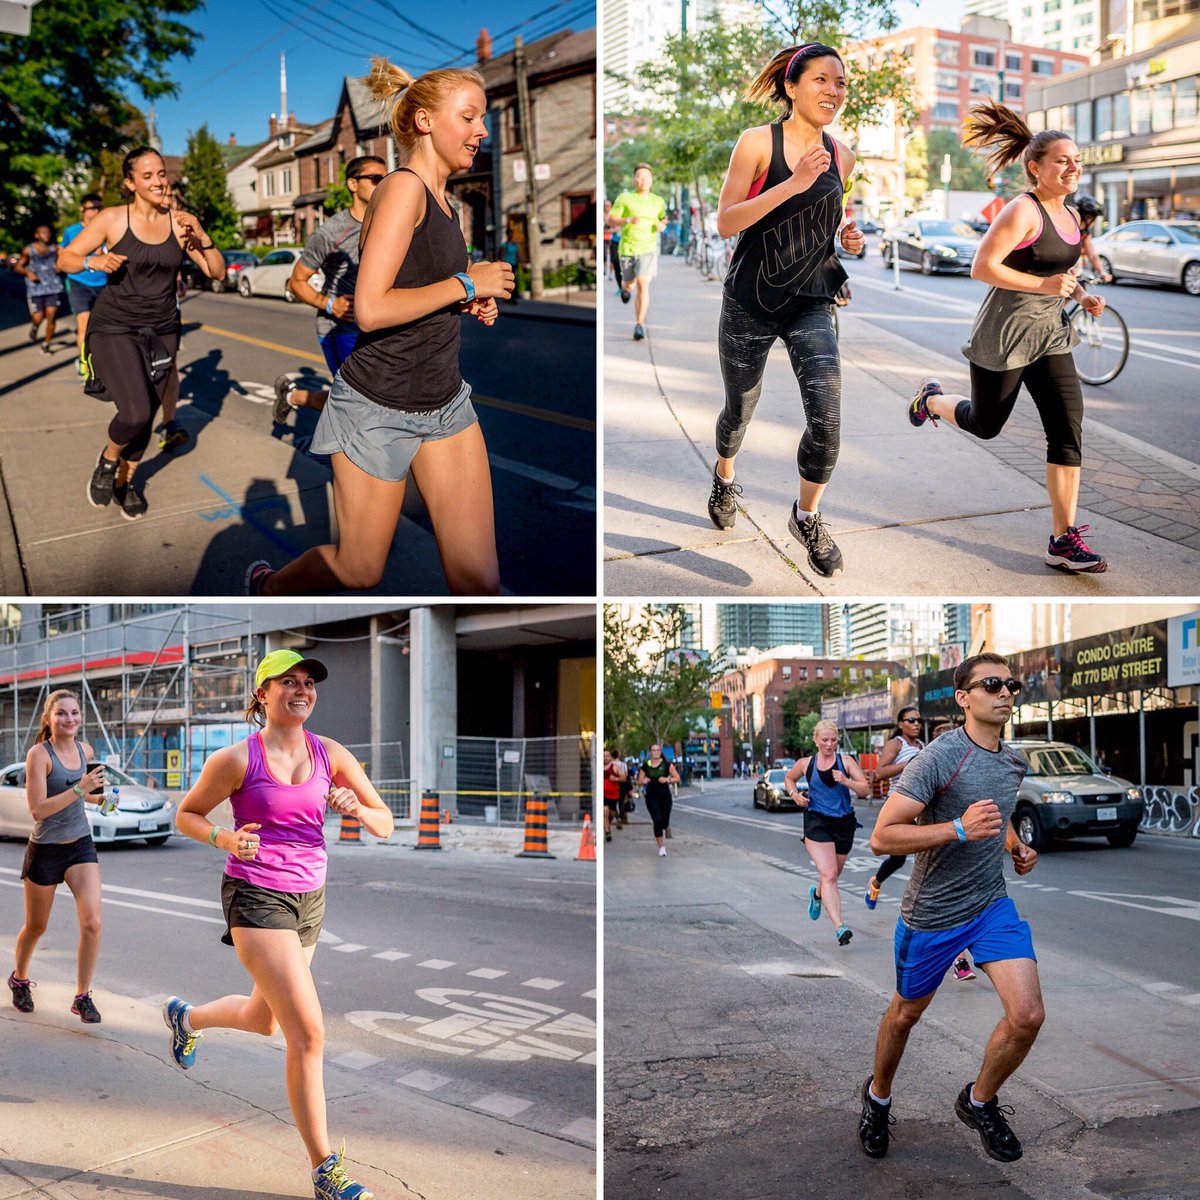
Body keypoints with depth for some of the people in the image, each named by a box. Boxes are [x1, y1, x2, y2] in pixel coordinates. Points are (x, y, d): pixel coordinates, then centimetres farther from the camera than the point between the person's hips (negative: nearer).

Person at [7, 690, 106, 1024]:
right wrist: (80, 788, -31)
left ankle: (82, 997, 1)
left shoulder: (84, 750, 2)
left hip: (81, 846, 4)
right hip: (45, 849, -4)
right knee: (36, 927, 14)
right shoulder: (39, 753, -15)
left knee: (92, 923, -11)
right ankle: (19, 978, 43)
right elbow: (38, 809, -24)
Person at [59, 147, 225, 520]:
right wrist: (93, 261, -21)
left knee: (147, 417, 8)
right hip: (115, 329, -4)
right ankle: (108, 459, 11)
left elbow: (217, 272, 0)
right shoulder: (113, 219, -7)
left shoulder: (178, 224, 0)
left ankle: (126, 480, 34)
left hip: (161, 332, 4)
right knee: (136, 412, -21)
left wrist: (201, 236, -16)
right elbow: (65, 258, -1)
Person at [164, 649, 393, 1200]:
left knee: (263, 1020, 24)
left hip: (310, 899, 6)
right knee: (308, 1033, -14)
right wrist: (225, 838, -17)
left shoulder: (331, 755, 1)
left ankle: (186, 1016, 56)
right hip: (256, 898, -6)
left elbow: (385, 825, 4)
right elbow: (186, 814, 3)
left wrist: (355, 808, -18)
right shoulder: (236, 759, -9)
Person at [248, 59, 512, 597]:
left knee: (480, 582, -2)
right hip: (380, 406, -7)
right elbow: (370, 310, -25)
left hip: (445, 401, 8)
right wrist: (465, 284, -17)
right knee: (359, 571, 11)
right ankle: (268, 585, 41)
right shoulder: (403, 188, -16)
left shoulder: (441, 201, 10)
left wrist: (471, 301, 5)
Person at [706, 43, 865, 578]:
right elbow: (725, 222, -17)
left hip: (810, 303, 3)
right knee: (740, 411, 15)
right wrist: (792, 183, -26)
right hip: (750, 302, -2)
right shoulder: (758, 142, -10)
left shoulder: (841, 157, 4)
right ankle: (724, 477, 49)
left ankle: (807, 516, 9)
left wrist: (847, 233, 0)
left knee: (827, 419, -14)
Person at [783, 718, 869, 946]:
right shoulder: (805, 764, 4)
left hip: (844, 823, 2)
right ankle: (840, 926, -25)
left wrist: (846, 781, -25)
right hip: (817, 822, -2)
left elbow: (865, 789, -7)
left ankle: (817, 894, 54)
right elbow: (789, 778, 24)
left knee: (832, 875, 18)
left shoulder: (846, 762, 0)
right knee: (829, 875, -17)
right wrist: (795, 794, 4)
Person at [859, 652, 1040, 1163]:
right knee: (905, 1015, 15)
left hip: (992, 905, 5)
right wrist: (960, 829, -33)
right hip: (931, 913, -5)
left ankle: (979, 1102, 14)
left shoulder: (1014, 763, 3)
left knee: (1028, 1015, -12)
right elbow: (881, 837, -25)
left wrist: (1016, 845, 7)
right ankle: (878, 1097, 44)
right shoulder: (938, 758, -21)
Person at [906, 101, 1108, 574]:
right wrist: (1044, 285, -26)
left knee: (1068, 432, -5)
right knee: (986, 425, 12)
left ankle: (1063, 540, -2)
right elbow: (982, 267, -23)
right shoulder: (1022, 211, -18)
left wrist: (1082, 295, 6)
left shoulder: (1070, 216, 8)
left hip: (1049, 335, 7)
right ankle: (931, 398, 47)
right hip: (1004, 336, -7)